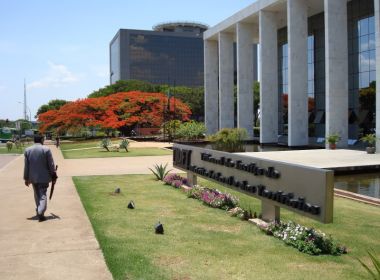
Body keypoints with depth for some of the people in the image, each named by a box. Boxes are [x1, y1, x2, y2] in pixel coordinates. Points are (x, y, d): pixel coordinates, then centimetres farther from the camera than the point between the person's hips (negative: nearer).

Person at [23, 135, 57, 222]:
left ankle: (39, 211, 28)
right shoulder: (46, 149, -10)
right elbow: (51, 164, -8)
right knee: (43, 195, -1)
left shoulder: (27, 150, 1)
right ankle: (40, 213, -14)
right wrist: (54, 176, 1)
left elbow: (26, 166, 3)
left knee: (37, 195, 19)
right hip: (44, 177, -4)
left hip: (33, 177, 4)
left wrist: (26, 178, 9)